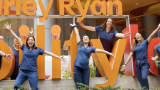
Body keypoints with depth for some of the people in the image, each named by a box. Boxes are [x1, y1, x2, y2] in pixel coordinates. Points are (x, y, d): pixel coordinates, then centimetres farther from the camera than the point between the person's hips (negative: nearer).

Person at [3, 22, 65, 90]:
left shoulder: (38, 49, 5)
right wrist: (10, 29, 0)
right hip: (23, 71, 1)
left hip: (33, 72, -1)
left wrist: (58, 57, 3)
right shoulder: (24, 47, 6)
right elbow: (17, 38, 3)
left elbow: (48, 53, 5)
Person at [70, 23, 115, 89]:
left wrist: (109, 53, 13)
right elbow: (77, 34, 19)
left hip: (85, 68, 1)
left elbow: (101, 50, 14)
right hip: (77, 67, -1)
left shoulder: (91, 48, 14)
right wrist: (74, 26, 27)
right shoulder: (80, 45, 11)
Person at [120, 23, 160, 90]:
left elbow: (151, 35, -8)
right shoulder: (134, 46, 13)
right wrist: (125, 64, 5)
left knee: (144, 78, -24)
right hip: (137, 64, 4)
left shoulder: (145, 42, 4)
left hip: (144, 63, -4)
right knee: (140, 80, 5)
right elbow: (130, 55, 11)